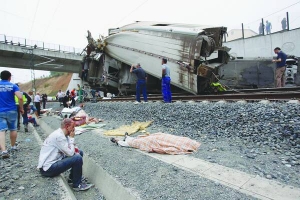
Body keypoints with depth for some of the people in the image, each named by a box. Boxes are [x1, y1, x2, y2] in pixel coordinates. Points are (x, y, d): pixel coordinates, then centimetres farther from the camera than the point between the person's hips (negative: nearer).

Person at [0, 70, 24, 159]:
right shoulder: (13, 86, -3)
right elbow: (20, 97, -16)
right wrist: (21, 108, -4)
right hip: (12, 111, 0)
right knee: (13, 129, 15)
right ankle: (13, 146, 29)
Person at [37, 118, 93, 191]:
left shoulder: (60, 134, 7)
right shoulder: (59, 136, -24)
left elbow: (68, 151, 12)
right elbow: (70, 153, -24)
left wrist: (74, 149, -10)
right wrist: (72, 138, -14)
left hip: (52, 161, 10)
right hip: (48, 169, -10)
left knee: (79, 152, 9)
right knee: (78, 158, -24)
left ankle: (72, 178, 17)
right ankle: (77, 185, -4)